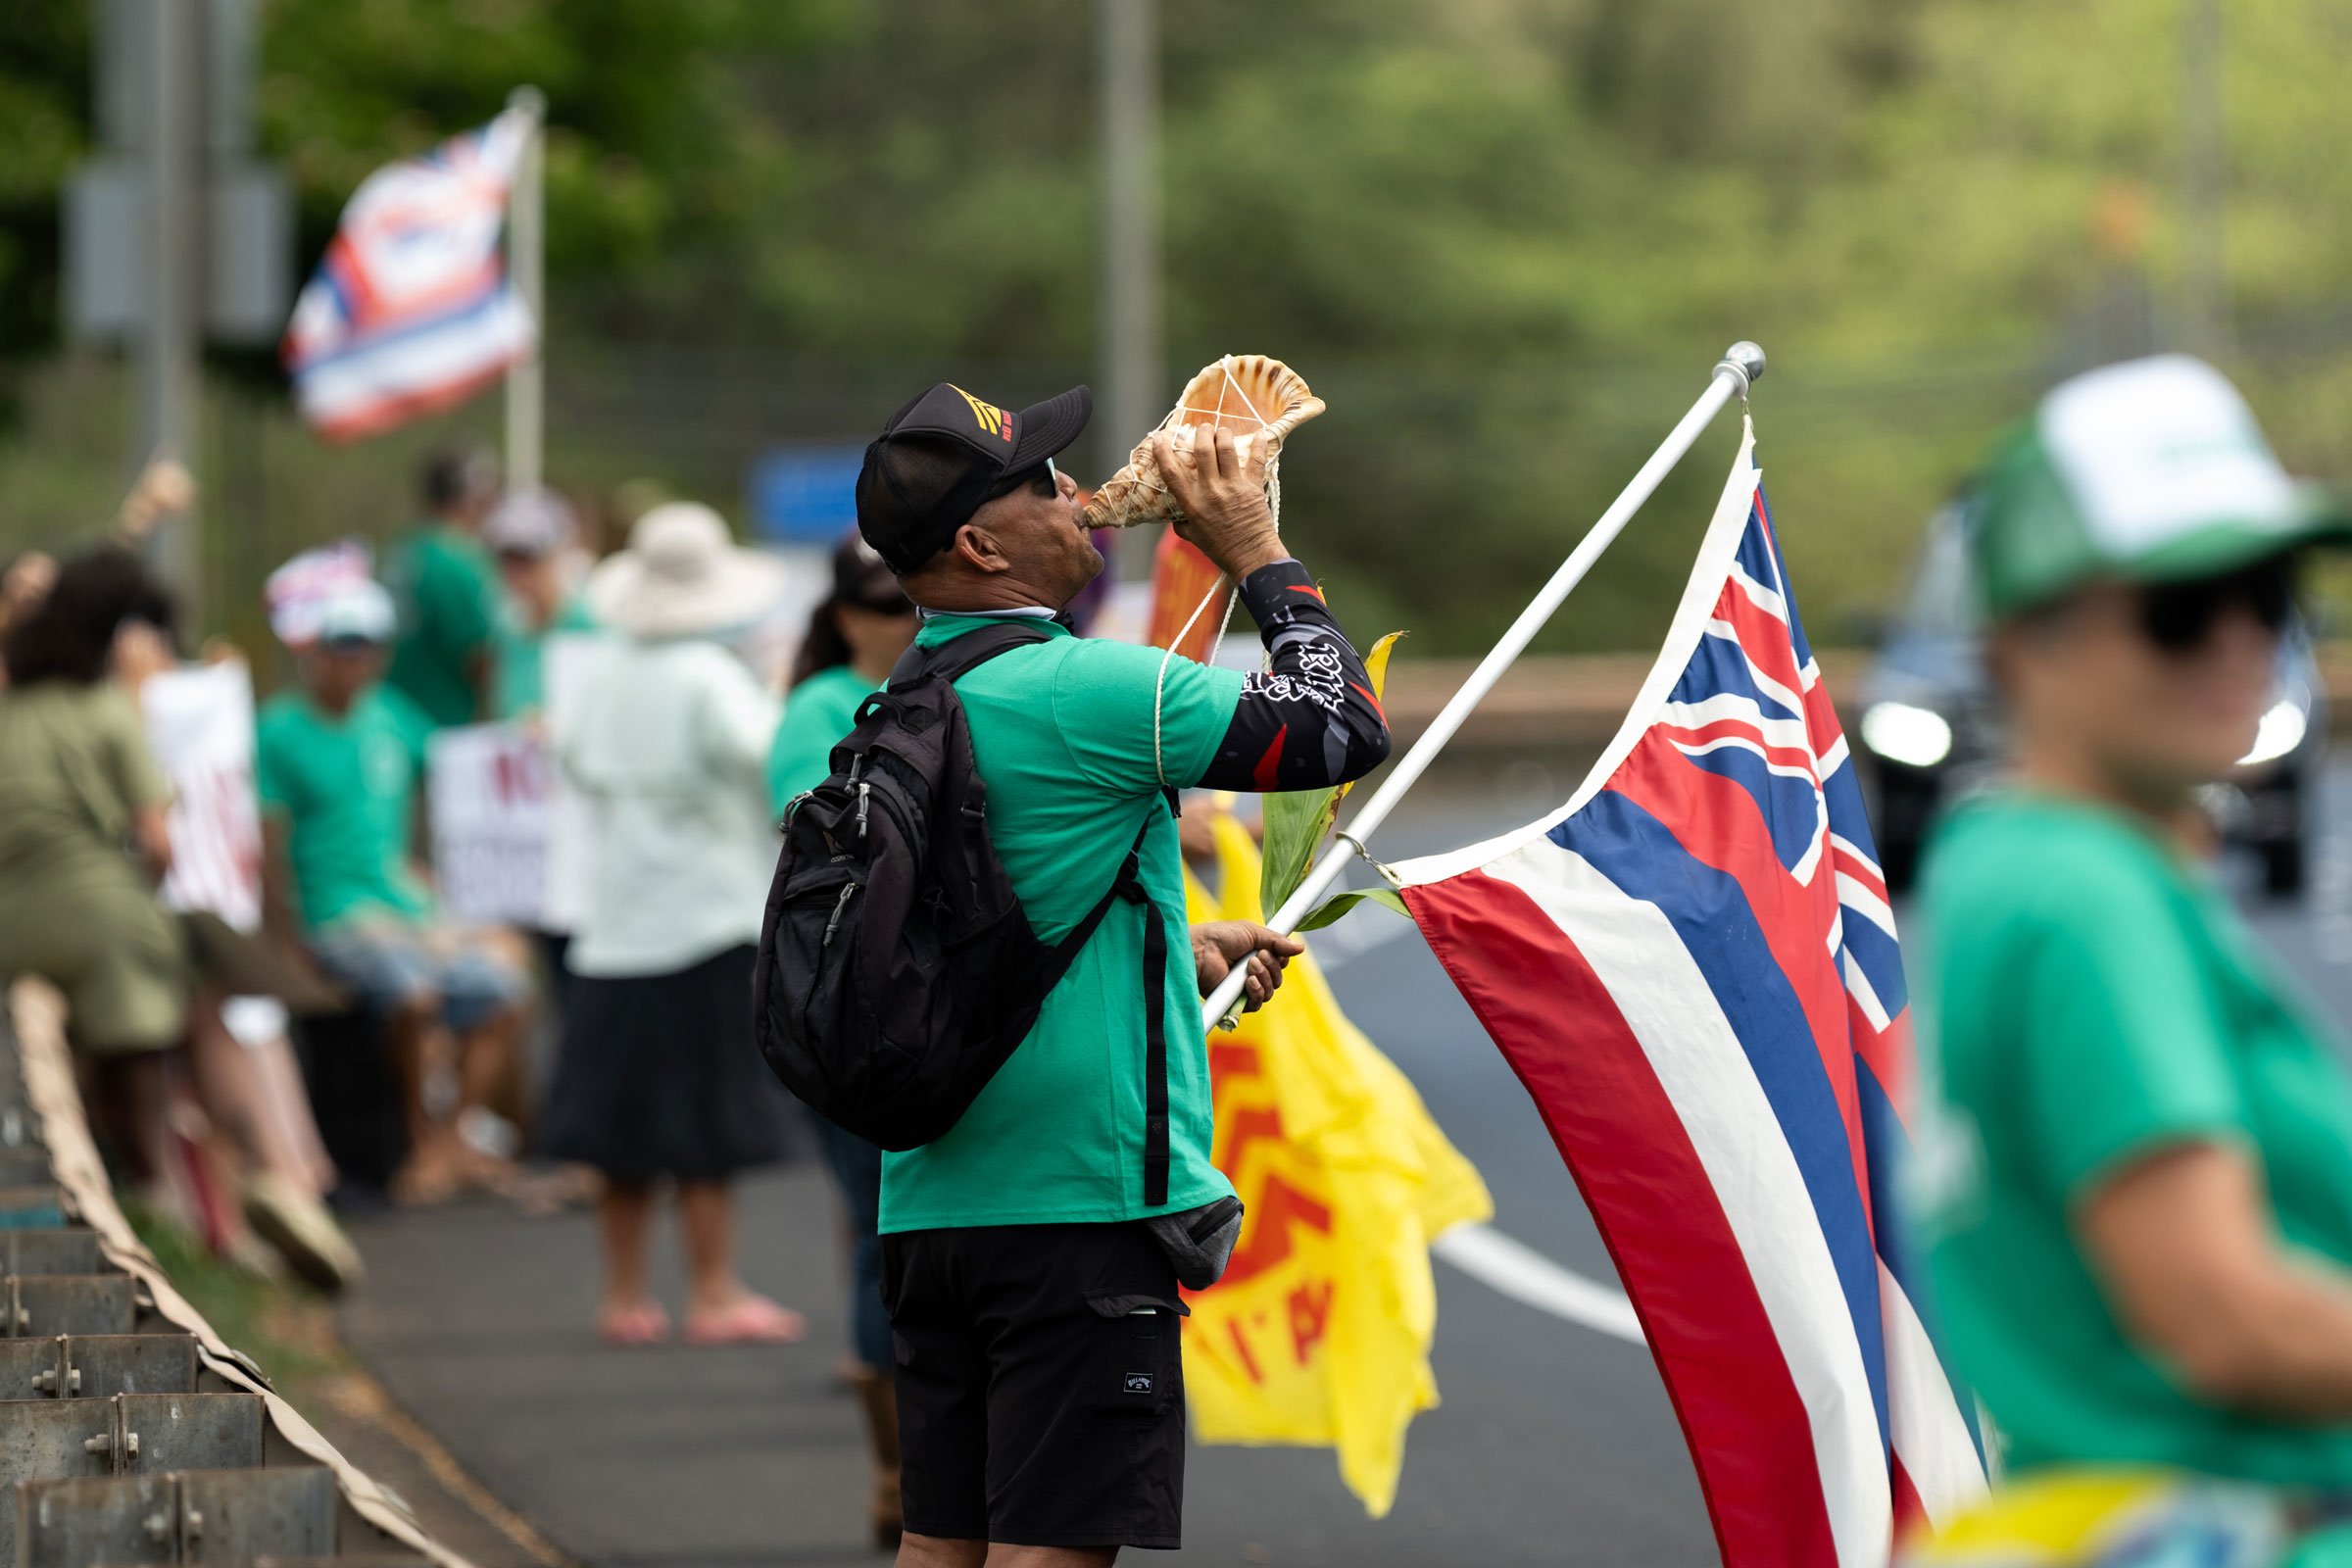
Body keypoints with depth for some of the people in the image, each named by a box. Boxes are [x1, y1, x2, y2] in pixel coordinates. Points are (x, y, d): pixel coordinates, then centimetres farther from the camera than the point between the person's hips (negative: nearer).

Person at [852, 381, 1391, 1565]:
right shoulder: (1084, 691, -14)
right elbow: (1343, 729, -8)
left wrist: (1177, 952, 27)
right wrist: (1257, 556, 2)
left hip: (929, 1201, 8)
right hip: (1080, 1197, -8)